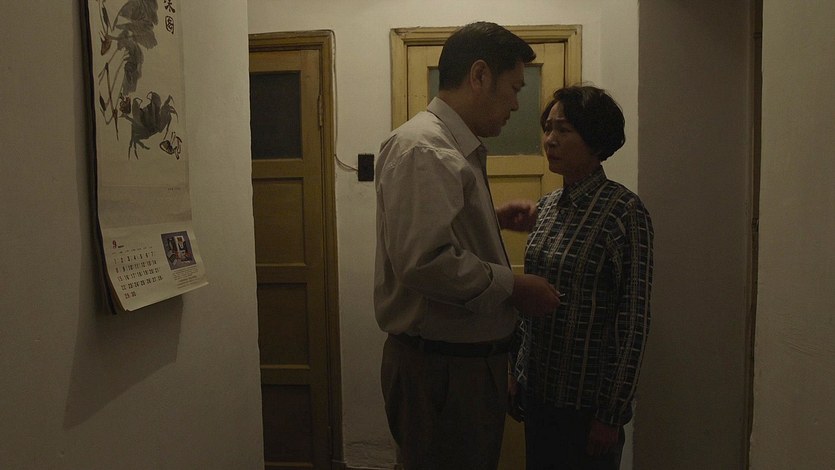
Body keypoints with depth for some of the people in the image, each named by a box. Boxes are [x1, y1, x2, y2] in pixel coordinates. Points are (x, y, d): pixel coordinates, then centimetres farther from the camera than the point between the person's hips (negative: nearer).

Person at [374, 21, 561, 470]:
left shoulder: (455, 148, 13)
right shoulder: (420, 147, -19)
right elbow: (423, 261, -30)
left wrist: (495, 218, 10)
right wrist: (513, 285, -18)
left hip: (470, 359, 10)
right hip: (439, 365, -10)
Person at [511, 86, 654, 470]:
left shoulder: (623, 212, -16)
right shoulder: (548, 205, 4)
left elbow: (633, 322, -15)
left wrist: (612, 415, -14)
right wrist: (517, 372, 11)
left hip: (586, 400, -6)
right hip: (538, 390, 6)